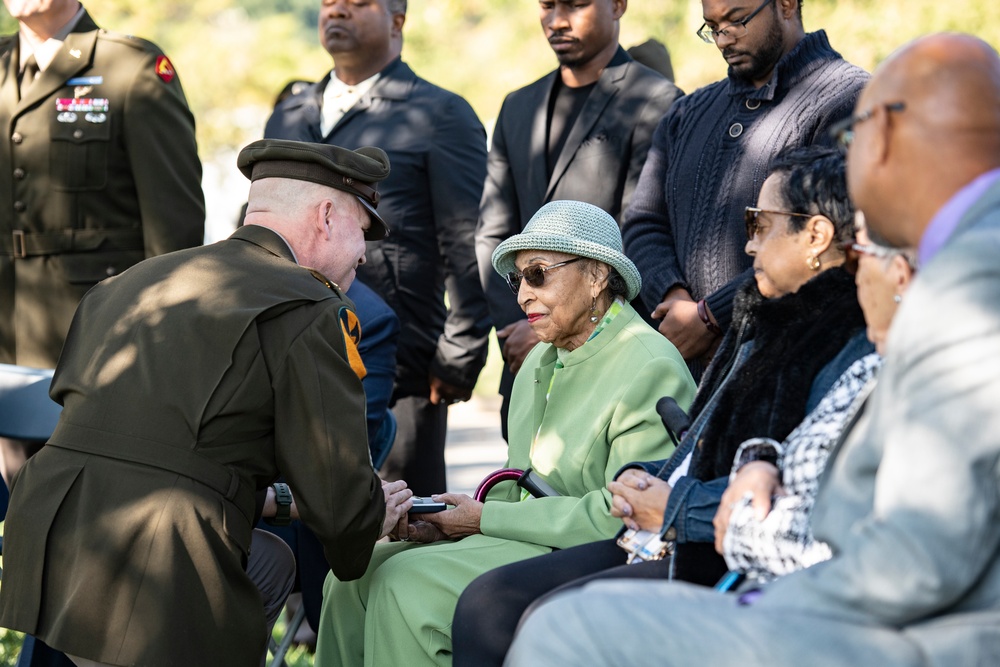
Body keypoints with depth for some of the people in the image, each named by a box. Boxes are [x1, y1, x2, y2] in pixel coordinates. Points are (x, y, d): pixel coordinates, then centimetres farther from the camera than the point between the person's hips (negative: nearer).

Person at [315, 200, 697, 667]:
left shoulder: (652, 370, -14)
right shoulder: (542, 359, 16)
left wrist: (486, 518, -16)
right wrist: (449, 520, -1)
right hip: (525, 540, 9)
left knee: (405, 583, -23)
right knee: (356, 573, -3)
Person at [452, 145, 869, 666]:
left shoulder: (853, 349, -13)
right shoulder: (767, 326, 20)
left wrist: (675, 510, -14)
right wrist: (642, 479, 6)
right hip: (669, 545, 10)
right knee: (488, 600, -4)